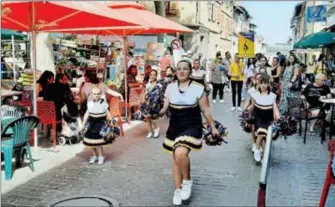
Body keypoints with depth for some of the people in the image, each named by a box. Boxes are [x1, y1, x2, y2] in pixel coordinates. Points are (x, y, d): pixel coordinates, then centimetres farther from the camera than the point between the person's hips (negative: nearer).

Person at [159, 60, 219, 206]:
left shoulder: (198, 88, -6)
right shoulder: (170, 88, 2)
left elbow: (205, 110, 2)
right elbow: (164, 108, 4)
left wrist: (213, 128, 6)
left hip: (192, 127, -4)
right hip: (174, 128, 5)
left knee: (181, 153, -28)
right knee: (176, 158, 13)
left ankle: (187, 181, 0)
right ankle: (177, 190, 30)